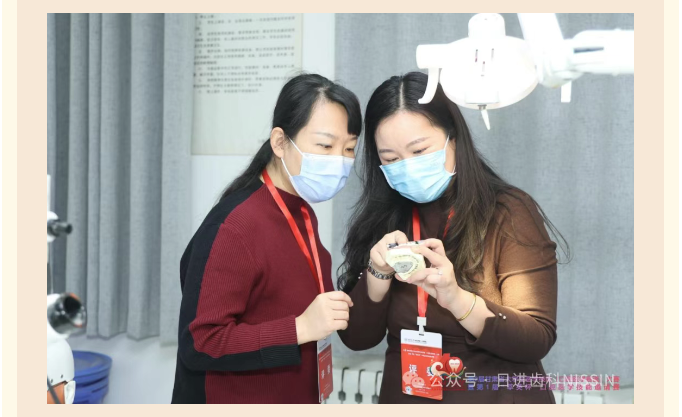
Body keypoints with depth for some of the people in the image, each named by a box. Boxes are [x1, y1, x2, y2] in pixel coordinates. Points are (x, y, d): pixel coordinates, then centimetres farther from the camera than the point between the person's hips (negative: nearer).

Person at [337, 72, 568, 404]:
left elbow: (537, 340, -18)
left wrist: (456, 299, -33)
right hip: (404, 396, 3)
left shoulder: (510, 213, -13)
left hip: (499, 398, -3)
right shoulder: (383, 219, -4)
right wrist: (378, 275, -22)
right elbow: (356, 338, -5)